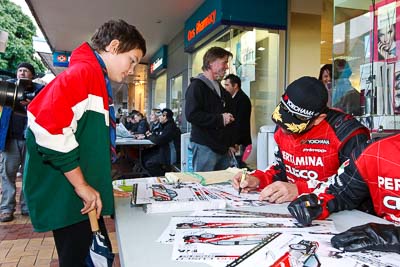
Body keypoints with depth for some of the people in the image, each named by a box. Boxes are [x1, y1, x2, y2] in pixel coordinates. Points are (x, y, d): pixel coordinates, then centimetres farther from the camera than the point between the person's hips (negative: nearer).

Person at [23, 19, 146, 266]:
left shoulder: (99, 81, 16)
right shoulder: (82, 72, -15)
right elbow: (48, 127, -27)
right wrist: (81, 185, -20)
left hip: (85, 198, 9)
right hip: (69, 198, -9)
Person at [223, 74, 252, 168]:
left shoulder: (243, 99, -10)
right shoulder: (233, 99, 17)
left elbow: (241, 123, -17)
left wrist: (236, 143, -20)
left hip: (239, 143, -8)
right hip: (233, 141, 8)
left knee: (239, 166, -8)